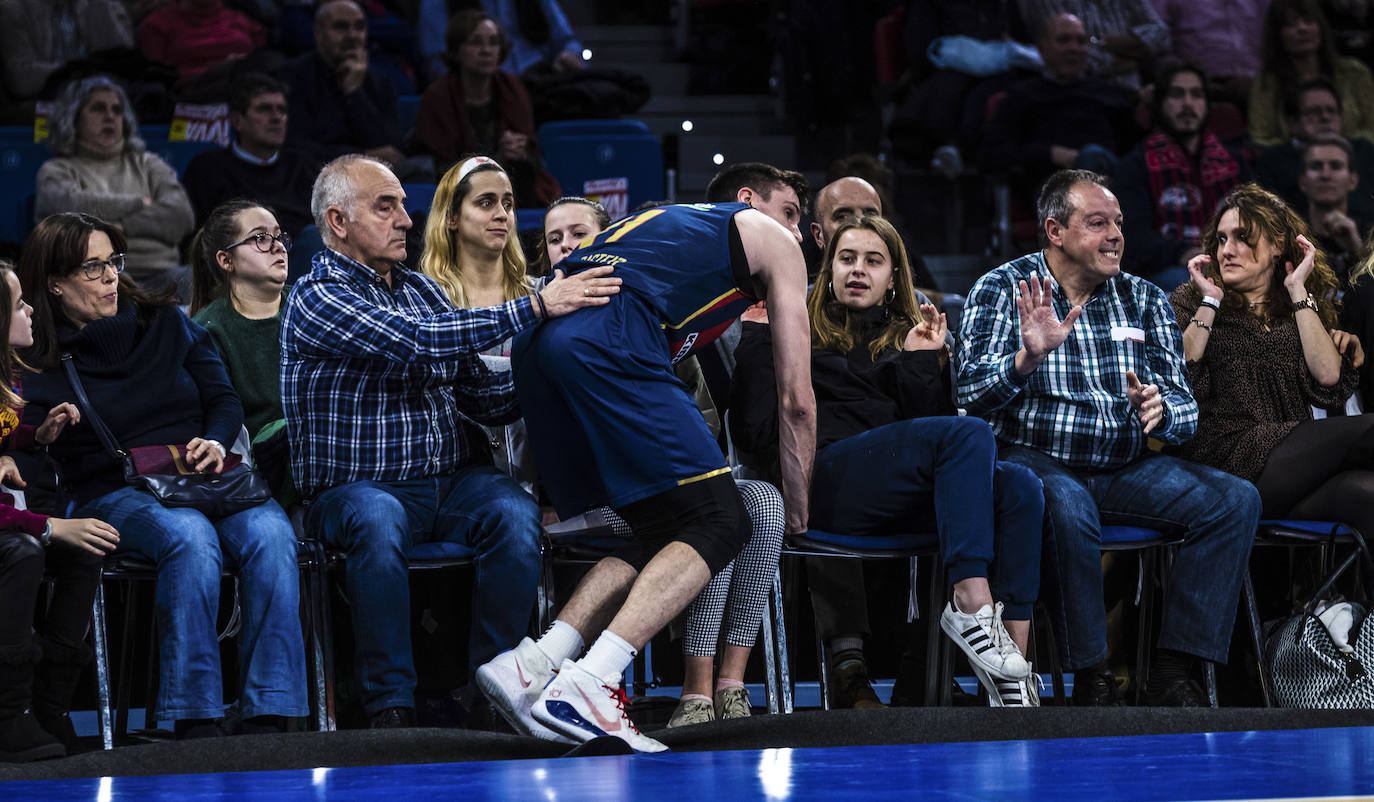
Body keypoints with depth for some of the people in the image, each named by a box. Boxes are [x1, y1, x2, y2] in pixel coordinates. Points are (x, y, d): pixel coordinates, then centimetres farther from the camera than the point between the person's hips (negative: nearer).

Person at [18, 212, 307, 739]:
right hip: (115, 496, -3)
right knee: (190, 536, -38)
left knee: (270, 533, -31)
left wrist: (216, 442, -3)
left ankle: (268, 719, -35)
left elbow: (224, 399, 17)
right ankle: (194, 723, -39)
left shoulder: (166, 324, 18)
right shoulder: (37, 366, 8)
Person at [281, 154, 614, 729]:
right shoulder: (316, 298, -5)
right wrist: (535, 308, -24)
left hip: (453, 481, 5)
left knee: (515, 515, -27)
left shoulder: (419, 288, 18)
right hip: (357, 485, -5)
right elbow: (418, 341, -21)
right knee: (377, 525, -40)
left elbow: (480, 396, 14)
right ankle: (390, 704, -33)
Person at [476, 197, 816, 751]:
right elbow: (796, 400, 21)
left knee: (667, 533, 13)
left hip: (534, 341, 8)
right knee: (720, 523, -4)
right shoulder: (770, 240, 21)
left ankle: (530, 666, -3)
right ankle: (586, 685, -20)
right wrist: (796, 513, 31)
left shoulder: (669, 224, 40)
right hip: (607, 341, -8)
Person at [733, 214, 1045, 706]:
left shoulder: (908, 337, 31)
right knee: (970, 434, -29)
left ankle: (1013, 652, -38)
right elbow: (757, 435, 3)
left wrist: (920, 362, 3)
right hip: (827, 479, -4)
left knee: (1019, 486, -25)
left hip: (906, 495, 4)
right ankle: (972, 604, -41)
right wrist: (758, 334, 0)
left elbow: (934, 418, 14)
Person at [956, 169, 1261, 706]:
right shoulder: (1002, 290, 1)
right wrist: (1028, 358, -32)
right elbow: (971, 394, -13)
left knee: (1236, 500, -17)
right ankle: (1091, 677, -27)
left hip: (1125, 470, 5)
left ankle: (1172, 672, -21)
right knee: (1066, 505, -39)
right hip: (1034, 459, -5)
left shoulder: (1145, 300, 12)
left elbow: (1186, 413, 7)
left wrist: (1159, 409, -17)